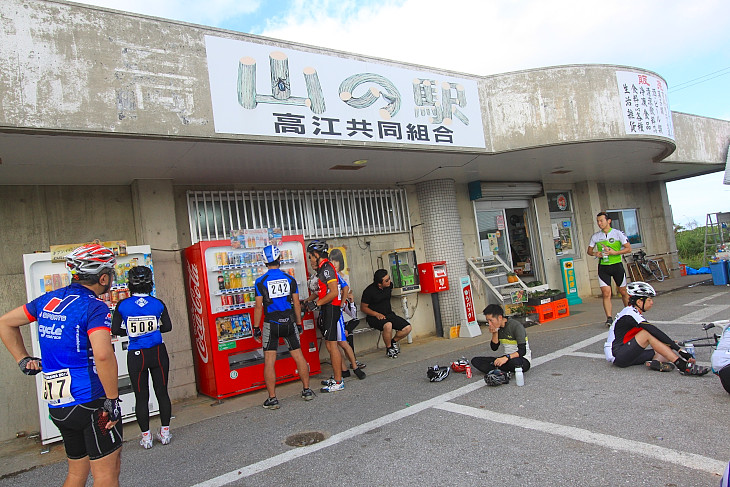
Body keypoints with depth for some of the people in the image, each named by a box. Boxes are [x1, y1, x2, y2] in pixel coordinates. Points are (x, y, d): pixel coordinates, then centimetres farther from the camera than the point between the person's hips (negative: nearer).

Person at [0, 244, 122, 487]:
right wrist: (113, 399, -20)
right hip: (90, 402, -8)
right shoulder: (94, 307, -16)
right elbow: (103, 355, -30)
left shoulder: (47, 300, 8)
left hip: (56, 405, 8)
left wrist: (23, 359, 21)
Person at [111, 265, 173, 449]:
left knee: (141, 397, 10)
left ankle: (146, 437, 18)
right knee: (162, 392, 12)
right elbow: (167, 326, -2)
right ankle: (165, 432, 21)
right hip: (158, 352, 1)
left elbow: (115, 330, -6)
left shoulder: (123, 305, -8)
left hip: (136, 356, -1)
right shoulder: (158, 303, -6)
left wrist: (131, 331, 11)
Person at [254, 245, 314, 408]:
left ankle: (272, 398, 4)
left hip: (271, 325, -2)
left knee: (269, 361, 3)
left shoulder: (260, 282, -7)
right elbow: (297, 304, 3)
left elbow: (258, 307, -7)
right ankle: (307, 390, 21)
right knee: (299, 356, 13)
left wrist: (256, 327, 1)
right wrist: (299, 323, 13)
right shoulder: (290, 279, 0)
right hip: (289, 323, 3)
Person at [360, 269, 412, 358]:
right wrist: (377, 314, -21)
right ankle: (389, 348, -9)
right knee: (388, 325, -37)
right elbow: (363, 307, -9)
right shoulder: (369, 291, -16)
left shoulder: (390, 285, 0)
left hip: (389, 314, 6)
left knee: (407, 328, -12)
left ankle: (394, 341, 17)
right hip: (374, 317, -6)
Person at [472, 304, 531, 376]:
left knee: (513, 362, -44)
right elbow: (494, 348, 4)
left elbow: (523, 351, -24)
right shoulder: (497, 327, 1)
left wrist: (507, 357, -39)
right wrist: (495, 333, -11)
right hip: (507, 359, 6)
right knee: (475, 360, -10)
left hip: (523, 360, -6)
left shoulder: (516, 326, -19)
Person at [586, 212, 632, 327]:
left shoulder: (618, 233, -3)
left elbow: (628, 248, -5)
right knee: (606, 294, -8)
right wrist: (595, 253, -8)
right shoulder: (595, 236, 5)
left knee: (623, 292, 9)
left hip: (617, 265, -1)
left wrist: (614, 252, -18)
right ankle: (609, 318, -7)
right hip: (603, 267, 1)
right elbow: (589, 250, 14)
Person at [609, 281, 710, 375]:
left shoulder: (634, 313, 15)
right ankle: (684, 367, -29)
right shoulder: (630, 313, -17)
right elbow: (655, 332, -25)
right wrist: (678, 348, -27)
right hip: (618, 356, -10)